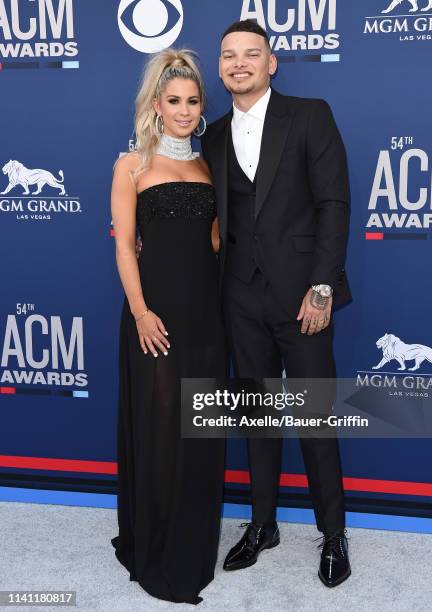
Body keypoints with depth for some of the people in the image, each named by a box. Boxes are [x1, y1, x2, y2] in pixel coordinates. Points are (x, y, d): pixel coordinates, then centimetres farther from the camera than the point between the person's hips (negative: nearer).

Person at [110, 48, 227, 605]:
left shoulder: (207, 165, 14)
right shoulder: (132, 165, 1)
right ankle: (156, 553, 21)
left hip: (206, 308, 5)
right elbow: (124, 244, -5)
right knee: (159, 428, 2)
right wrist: (140, 310, -13)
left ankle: (195, 547, 29)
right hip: (157, 309, -4)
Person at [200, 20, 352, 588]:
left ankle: (333, 533, 23)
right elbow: (218, 216, 12)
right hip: (243, 296, 4)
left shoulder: (310, 115, -1)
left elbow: (334, 203, -7)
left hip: (301, 292, -4)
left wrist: (322, 287, -13)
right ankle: (263, 524, 30)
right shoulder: (215, 136, 12)